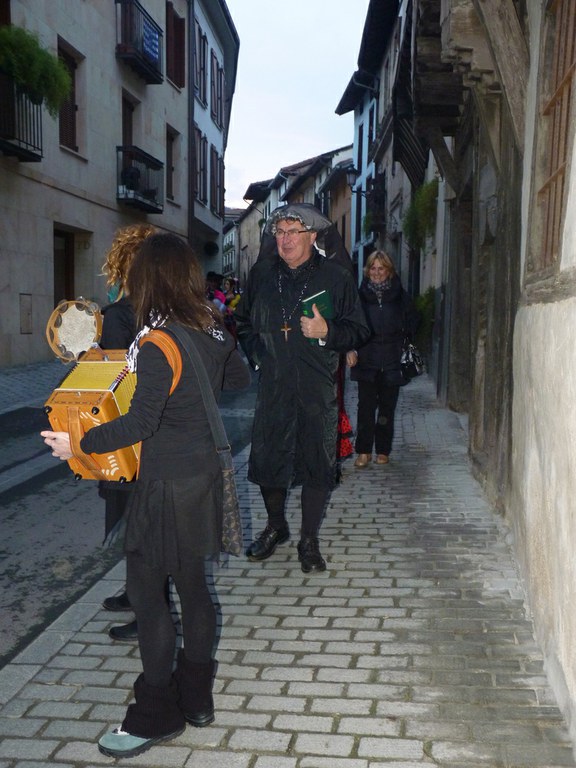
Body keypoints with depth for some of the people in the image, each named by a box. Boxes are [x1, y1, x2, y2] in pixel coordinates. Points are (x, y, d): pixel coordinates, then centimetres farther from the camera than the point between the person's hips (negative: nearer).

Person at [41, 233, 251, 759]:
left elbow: (140, 423, -23)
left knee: (146, 590, 4)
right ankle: (196, 698, 29)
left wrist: (80, 443, -14)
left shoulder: (157, 342, -20)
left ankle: (158, 714, 15)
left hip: (167, 484, -8)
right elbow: (242, 380, 19)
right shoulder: (213, 330, 3)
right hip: (205, 474, 8)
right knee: (192, 584, 16)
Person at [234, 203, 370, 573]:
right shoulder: (262, 274, 7)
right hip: (273, 385, 3)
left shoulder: (336, 276, -2)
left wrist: (327, 331, -18)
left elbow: (358, 330, 0)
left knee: (317, 461, 3)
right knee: (267, 456, 8)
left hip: (318, 388, -2)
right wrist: (257, 354, 6)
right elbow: (244, 321, 21)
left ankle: (310, 540, 20)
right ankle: (276, 527, 32)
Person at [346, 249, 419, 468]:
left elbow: (412, 322, 16)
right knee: (366, 407, -3)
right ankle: (364, 451, 6)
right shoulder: (361, 294, 2)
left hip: (392, 361, 1)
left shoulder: (399, 295, 4)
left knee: (387, 407, 7)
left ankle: (383, 451, 18)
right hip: (366, 360, -1)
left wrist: (400, 340, 5)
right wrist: (351, 349, -12)